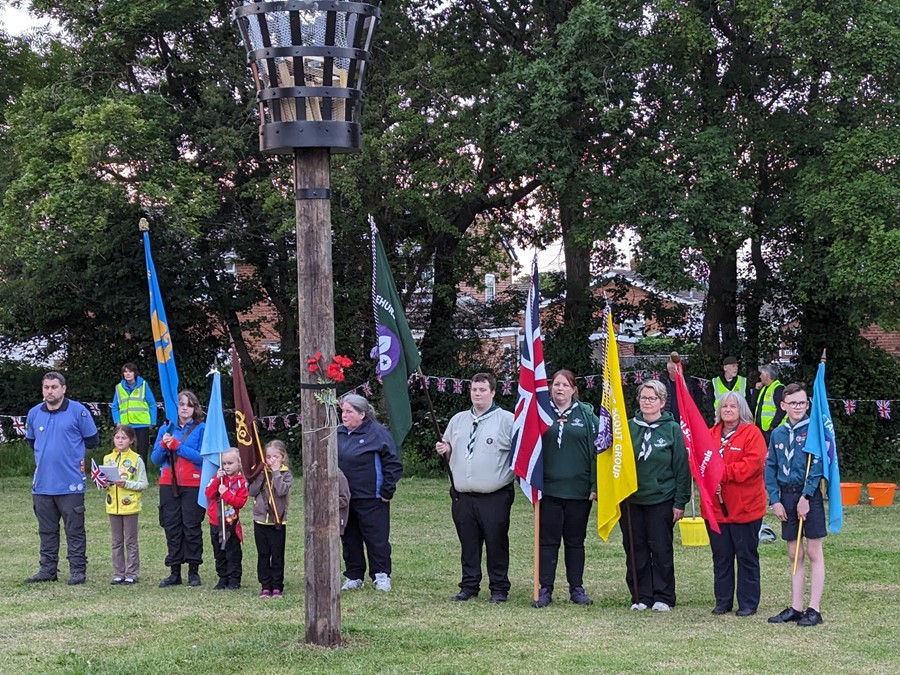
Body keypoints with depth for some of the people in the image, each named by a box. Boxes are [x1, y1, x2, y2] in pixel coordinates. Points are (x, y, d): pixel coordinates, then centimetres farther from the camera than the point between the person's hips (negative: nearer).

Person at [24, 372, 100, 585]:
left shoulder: (78, 411, -6)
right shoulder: (34, 413, 7)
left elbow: (92, 440, 4)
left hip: (70, 484, -4)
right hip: (42, 484, 4)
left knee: (75, 530, 1)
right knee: (47, 530, 11)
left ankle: (78, 570, 7)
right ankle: (48, 569, 19)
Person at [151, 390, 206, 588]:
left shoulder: (201, 429, 1)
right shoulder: (166, 429, 12)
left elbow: (202, 457, -11)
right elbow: (155, 459, 9)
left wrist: (177, 446, -15)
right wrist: (163, 445, -11)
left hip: (193, 485, -4)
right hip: (169, 484, 4)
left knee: (192, 527, -1)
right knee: (172, 528, 4)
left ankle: (194, 571, 6)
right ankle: (175, 572, 8)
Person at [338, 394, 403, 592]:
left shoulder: (378, 433, -8)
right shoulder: (337, 434, 9)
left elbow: (393, 465, -8)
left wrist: (387, 492, -10)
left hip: (370, 499, -6)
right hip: (343, 499, 6)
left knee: (376, 539, -1)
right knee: (349, 539, 11)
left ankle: (381, 576, 7)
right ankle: (353, 576, 20)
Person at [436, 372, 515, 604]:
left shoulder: (507, 420, -2)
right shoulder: (458, 420, 15)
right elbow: (450, 452, 25)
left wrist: (518, 475, -14)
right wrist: (445, 450, 4)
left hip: (495, 497, -5)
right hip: (463, 497, 5)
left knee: (497, 544, 1)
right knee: (468, 544, 9)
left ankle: (499, 589, 9)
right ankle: (469, 586, 18)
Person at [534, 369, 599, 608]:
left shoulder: (586, 416, 4)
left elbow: (596, 451, 3)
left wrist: (595, 486, -3)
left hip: (578, 490, 0)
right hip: (548, 489, 0)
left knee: (575, 541, 8)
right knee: (548, 541, 2)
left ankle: (577, 588, 15)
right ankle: (545, 589, 7)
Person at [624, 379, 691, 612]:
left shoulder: (672, 429, -3)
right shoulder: (630, 427, 5)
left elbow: (682, 468, -2)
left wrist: (680, 502, -5)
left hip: (661, 500, -3)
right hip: (631, 500, 3)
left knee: (661, 549, 3)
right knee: (635, 549, 6)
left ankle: (663, 597, 13)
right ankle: (640, 596, 15)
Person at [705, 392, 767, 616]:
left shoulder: (752, 433, -5)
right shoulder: (711, 434, 12)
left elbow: (753, 464, -16)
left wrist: (722, 473, -19)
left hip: (745, 507, -5)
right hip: (716, 507, 5)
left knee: (747, 556, 2)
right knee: (721, 556, 10)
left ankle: (748, 602, 9)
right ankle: (723, 601, 18)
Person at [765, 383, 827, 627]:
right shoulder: (777, 434, 8)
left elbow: (817, 466, -12)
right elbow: (770, 468, 9)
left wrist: (806, 496, -17)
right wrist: (775, 500, 0)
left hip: (809, 496, -5)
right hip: (786, 496, 5)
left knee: (813, 553, -1)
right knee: (794, 554, 10)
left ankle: (814, 610, 1)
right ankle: (795, 608, 15)